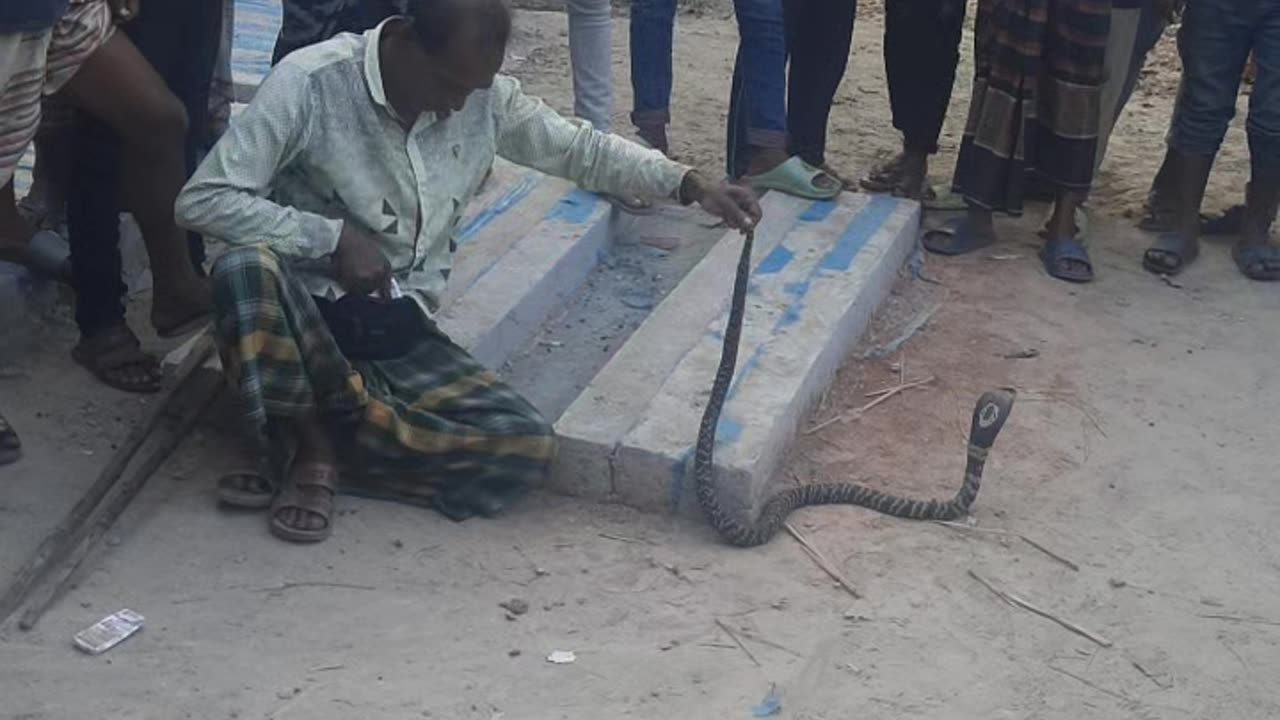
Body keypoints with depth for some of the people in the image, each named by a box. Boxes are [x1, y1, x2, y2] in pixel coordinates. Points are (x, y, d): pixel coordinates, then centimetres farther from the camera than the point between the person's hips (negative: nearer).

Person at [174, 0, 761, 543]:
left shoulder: (485, 97, -2)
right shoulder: (311, 81, -15)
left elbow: (581, 148, 11)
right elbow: (201, 200, -17)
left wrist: (690, 185, -3)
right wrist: (334, 236, -24)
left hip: (398, 336, 3)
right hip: (302, 319, -3)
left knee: (527, 445, -18)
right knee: (246, 267, -38)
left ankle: (314, 450, -14)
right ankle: (312, 448, -16)